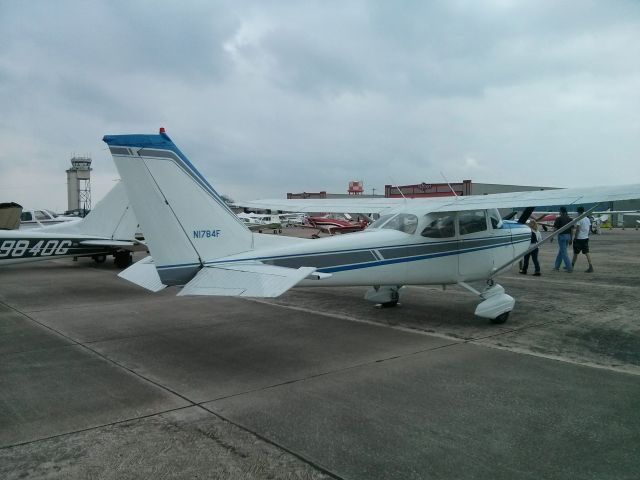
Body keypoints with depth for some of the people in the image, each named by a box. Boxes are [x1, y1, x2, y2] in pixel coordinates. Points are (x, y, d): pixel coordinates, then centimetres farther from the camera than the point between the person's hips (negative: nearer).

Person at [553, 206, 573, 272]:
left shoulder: (558, 219, -9)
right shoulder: (570, 219, 8)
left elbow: (555, 229, -9)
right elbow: (572, 229, 9)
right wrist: (571, 239, 15)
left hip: (561, 236, -6)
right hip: (568, 236, 6)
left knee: (564, 253, -4)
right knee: (560, 251, 17)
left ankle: (569, 268, -9)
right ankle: (557, 266, 24)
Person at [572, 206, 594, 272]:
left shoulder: (579, 219, -15)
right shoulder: (587, 219, 9)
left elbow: (577, 229, -18)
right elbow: (589, 229, 13)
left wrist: (575, 237, -12)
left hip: (579, 238, -7)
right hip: (586, 238, 7)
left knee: (575, 253, 6)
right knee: (586, 252, 4)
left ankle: (572, 266, 18)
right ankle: (591, 266, -5)